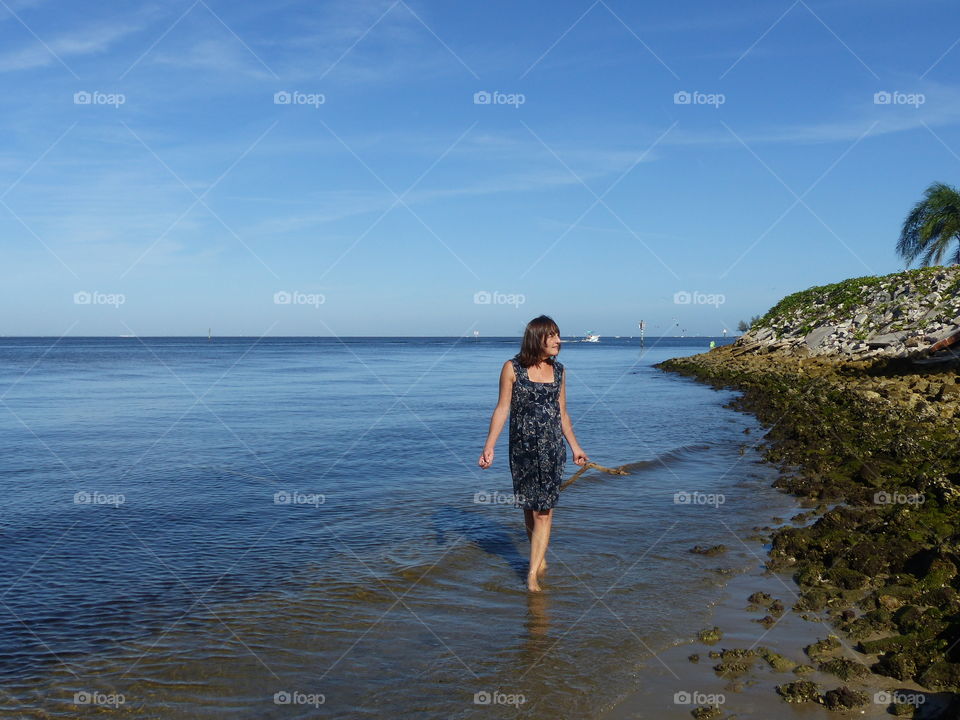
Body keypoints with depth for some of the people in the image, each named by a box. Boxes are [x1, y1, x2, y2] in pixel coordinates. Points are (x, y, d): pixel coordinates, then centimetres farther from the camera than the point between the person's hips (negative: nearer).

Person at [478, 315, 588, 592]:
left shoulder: (558, 369, 7)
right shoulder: (512, 368, -4)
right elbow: (502, 409, -3)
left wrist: (575, 446, 19)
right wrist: (489, 446, -10)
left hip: (553, 448, 2)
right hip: (523, 447, -1)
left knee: (544, 510, -3)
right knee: (529, 507, 10)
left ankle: (533, 572, 1)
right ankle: (541, 559, 30)